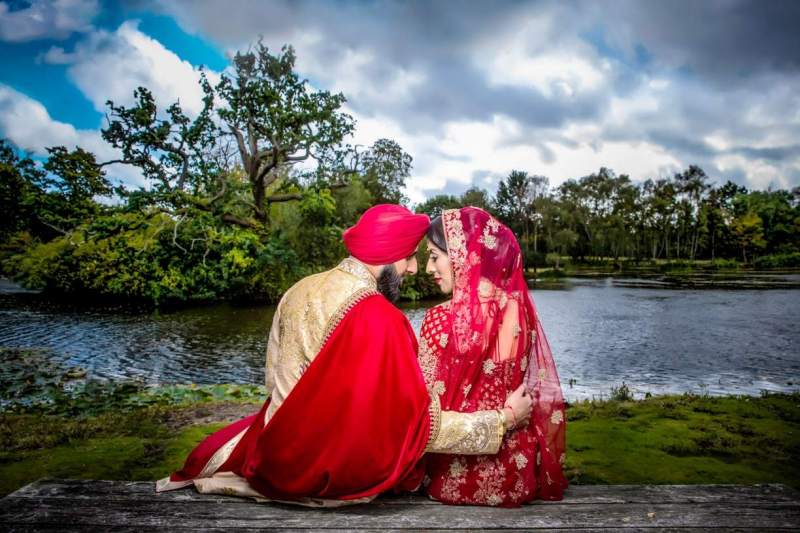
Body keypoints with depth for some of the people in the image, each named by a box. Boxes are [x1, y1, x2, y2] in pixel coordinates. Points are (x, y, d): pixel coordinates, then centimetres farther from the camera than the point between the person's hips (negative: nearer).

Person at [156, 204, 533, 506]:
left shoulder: (299, 291, -2)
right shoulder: (376, 317, -26)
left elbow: (274, 379, 9)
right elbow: (416, 422, -25)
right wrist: (503, 419, -17)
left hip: (274, 450, 7)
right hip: (330, 471, -7)